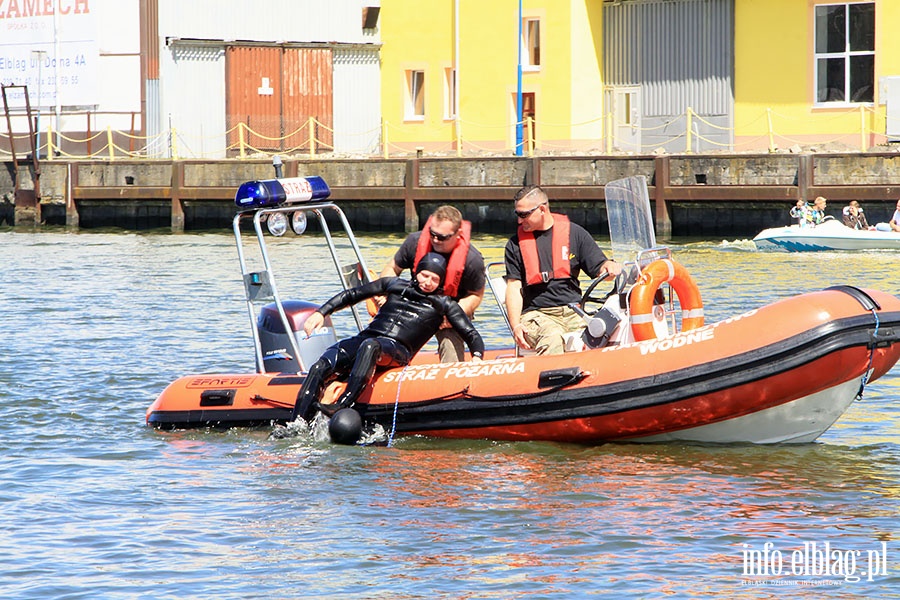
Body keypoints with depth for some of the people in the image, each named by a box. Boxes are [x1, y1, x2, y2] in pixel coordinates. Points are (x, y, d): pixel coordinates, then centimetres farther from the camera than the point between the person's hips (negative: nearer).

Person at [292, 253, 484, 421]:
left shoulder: (443, 305, 17)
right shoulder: (395, 285, 24)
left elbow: (472, 335, 12)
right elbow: (351, 295, 25)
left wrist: (476, 358, -9)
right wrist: (321, 312, 13)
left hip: (397, 350, -3)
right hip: (365, 337, 3)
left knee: (370, 346, -42)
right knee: (320, 368, -26)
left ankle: (342, 406, -57)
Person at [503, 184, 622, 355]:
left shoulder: (574, 233, 12)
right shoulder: (516, 244, 11)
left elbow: (598, 268, 13)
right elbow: (514, 287, 6)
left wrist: (609, 266, -12)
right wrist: (515, 326, -8)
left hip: (573, 313, 1)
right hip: (537, 314, -1)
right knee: (552, 338, -36)